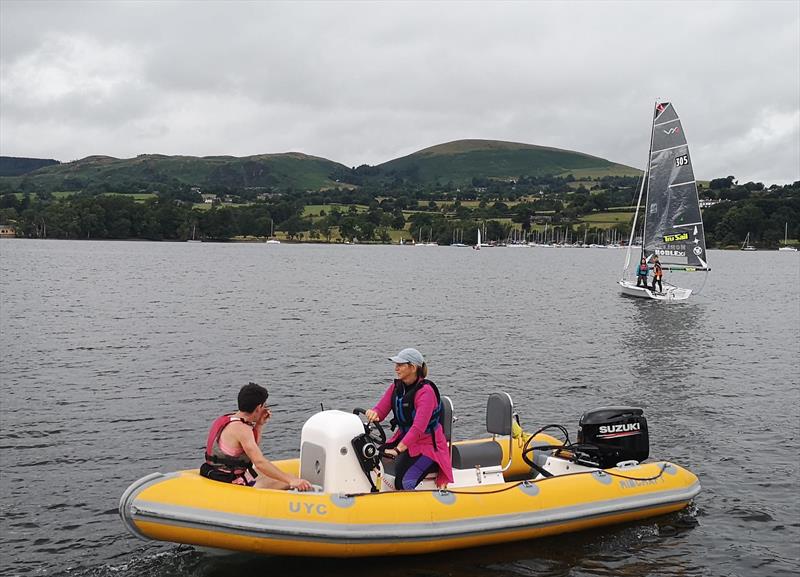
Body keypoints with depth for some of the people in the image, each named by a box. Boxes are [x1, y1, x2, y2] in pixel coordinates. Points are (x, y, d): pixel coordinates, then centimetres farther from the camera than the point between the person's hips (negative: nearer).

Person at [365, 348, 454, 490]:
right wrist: (373, 413, -24)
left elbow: (418, 427, -28)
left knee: (404, 483, -25)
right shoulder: (395, 387, 4)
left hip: (427, 444, -7)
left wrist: (398, 449, -36)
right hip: (404, 438, 7)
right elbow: (380, 410, 2)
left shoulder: (425, 392, -20)